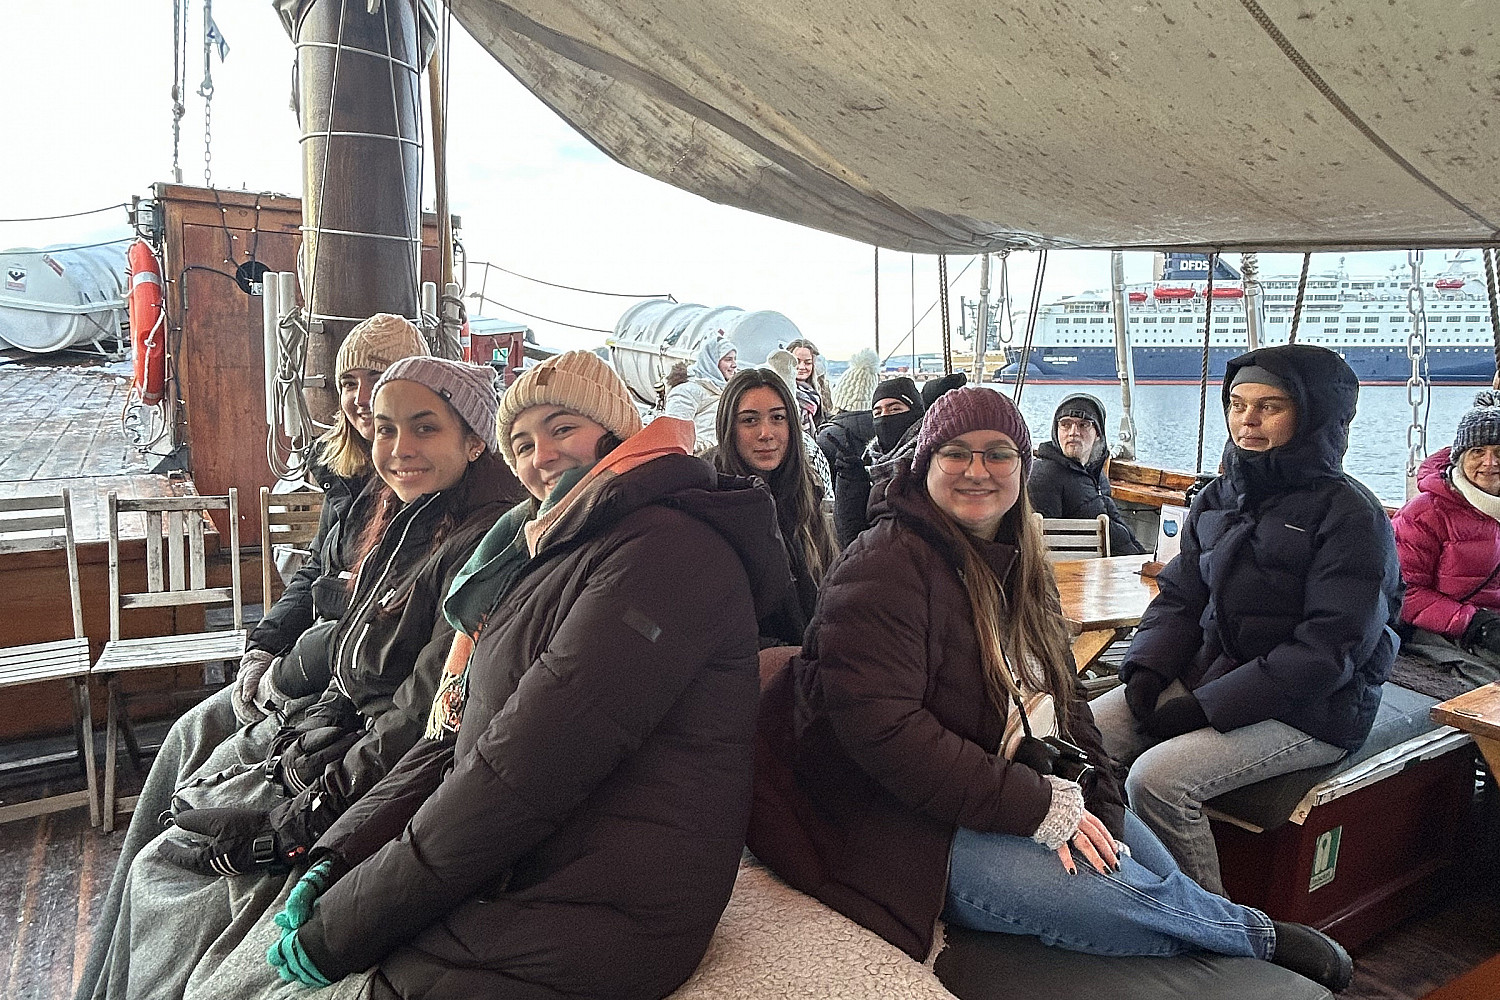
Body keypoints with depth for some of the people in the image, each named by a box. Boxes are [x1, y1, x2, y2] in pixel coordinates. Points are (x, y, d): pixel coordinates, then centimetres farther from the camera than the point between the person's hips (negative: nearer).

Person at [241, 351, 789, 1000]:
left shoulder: (667, 549, -16)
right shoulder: (542, 562, 16)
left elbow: (525, 771, -21)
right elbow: (453, 733, 13)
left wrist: (341, 929, -15)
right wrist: (337, 860, 0)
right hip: (493, 889, 8)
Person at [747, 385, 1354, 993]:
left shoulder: (1017, 565, 12)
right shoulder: (884, 566, -17)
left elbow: (1062, 696, 13)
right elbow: (879, 729, -26)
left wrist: (1095, 805, -5)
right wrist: (1040, 808, -24)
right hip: (924, 828, -9)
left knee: (1166, 878, -3)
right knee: (1128, 898, -18)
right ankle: (1263, 938, 8)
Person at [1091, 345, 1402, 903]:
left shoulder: (1349, 515, -12)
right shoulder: (1218, 498, 10)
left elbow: (1328, 650, -19)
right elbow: (1179, 599, 12)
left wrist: (1205, 707, -21)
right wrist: (1146, 670, -8)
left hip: (1310, 711, -7)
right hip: (1207, 676, 7)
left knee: (1158, 779, -27)